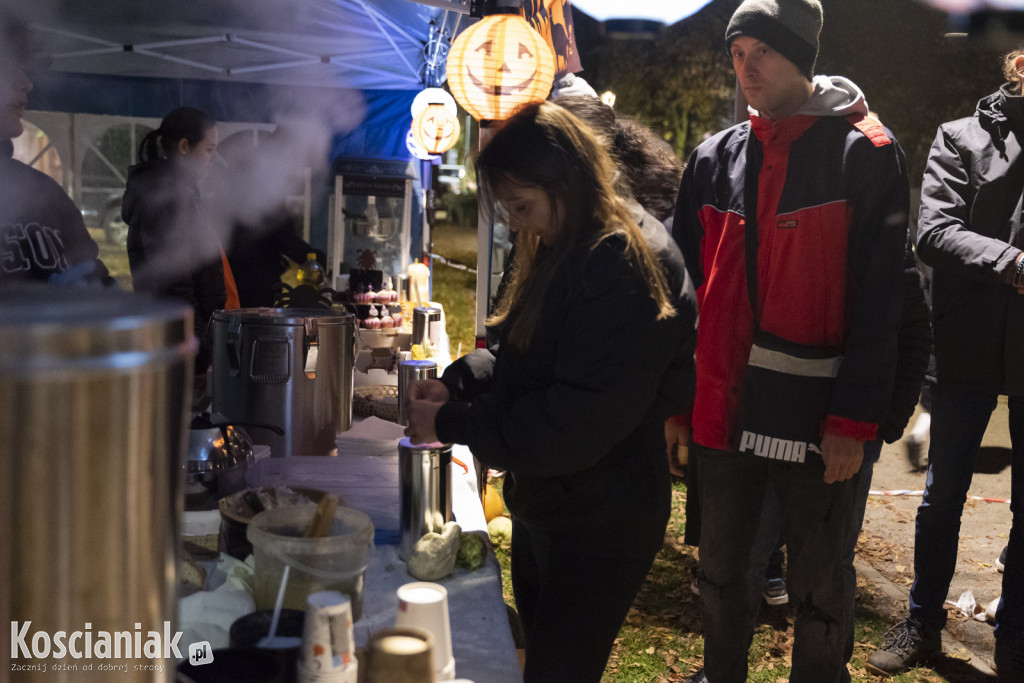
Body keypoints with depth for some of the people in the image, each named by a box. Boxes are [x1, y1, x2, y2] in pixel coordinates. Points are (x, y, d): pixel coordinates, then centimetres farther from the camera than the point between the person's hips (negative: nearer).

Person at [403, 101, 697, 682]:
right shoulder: (562, 255, 7)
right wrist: (456, 384, -1)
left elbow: (575, 424, -27)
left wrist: (453, 425, -20)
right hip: (543, 509, 9)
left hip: (598, 529, -9)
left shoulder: (626, 269, -24)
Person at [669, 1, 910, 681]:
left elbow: (880, 299, -10)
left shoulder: (865, 154, -7)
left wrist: (855, 419, -14)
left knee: (820, 585, 11)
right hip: (722, 412, 5)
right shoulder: (715, 158, 8)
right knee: (722, 566, 19)